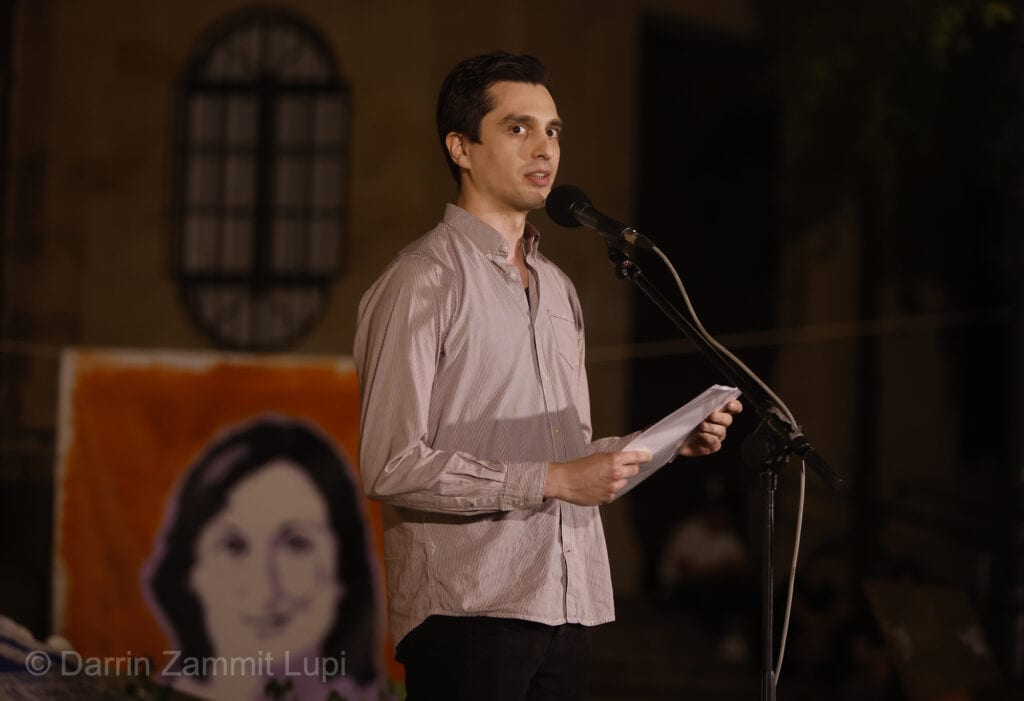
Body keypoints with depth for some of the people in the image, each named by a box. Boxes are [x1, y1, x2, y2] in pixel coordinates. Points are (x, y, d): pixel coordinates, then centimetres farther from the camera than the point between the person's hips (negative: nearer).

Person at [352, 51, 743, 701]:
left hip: (564, 614, 7)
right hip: (465, 616, -7)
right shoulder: (423, 280, -6)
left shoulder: (557, 287, 20)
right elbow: (392, 466, -15)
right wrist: (554, 479, -16)